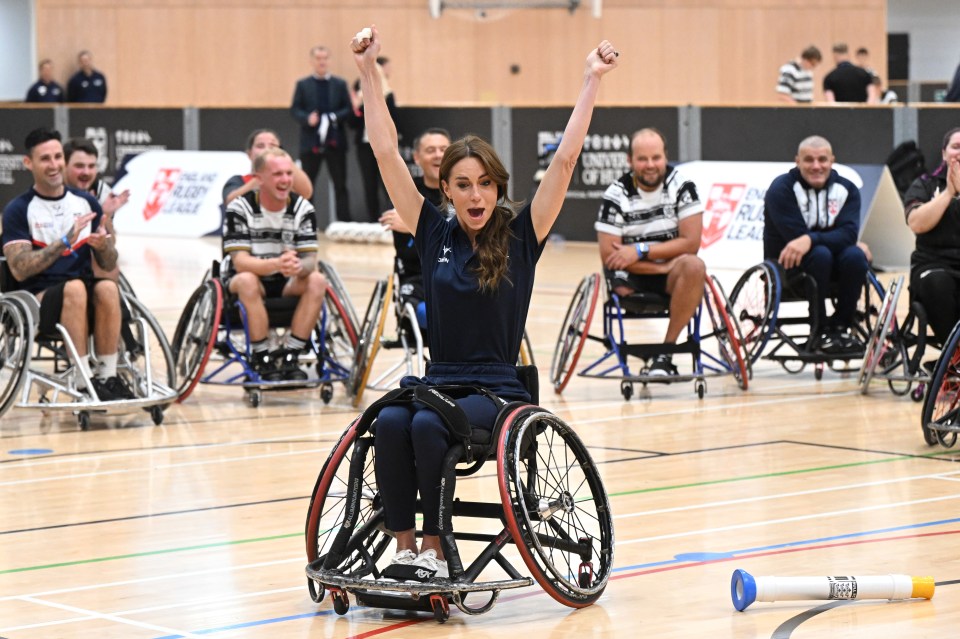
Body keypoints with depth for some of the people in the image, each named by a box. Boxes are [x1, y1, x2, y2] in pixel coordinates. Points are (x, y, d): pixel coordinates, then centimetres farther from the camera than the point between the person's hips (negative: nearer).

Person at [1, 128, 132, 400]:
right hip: (40, 300, -3)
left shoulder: (87, 203, 11)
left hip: (86, 304, 3)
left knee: (108, 288, -31)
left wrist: (103, 246, -13)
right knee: (74, 288, -35)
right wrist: (65, 241, -20)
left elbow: (109, 265, 11)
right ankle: (85, 382, -32)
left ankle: (108, 376, -23)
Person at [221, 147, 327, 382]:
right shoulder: (240, 208, -15)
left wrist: (299, 267, -39)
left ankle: (289, 356, -20)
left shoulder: (302, 208, -5)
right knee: (247, 281, -37)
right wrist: (277, 264, -44)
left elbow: (310, 260, -12)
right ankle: (263, 360, -27)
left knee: (317, 281, -25)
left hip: (286, 284, 3)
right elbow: (240, 261, -25)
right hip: (242, 282, -3)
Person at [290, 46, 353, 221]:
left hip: (335, 141, 1)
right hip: (311, 141, 0)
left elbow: (348, 108, 4)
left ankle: (344, 221, 7)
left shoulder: (340, 84, 8)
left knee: (340, 184, 3)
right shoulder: (303, 84, 6)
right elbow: (295, 109, 2)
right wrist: (307, 118, -17)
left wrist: (335, 117, -14)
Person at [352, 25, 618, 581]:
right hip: (437, 381, 3)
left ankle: (434, 551, -23)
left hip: (499, 393, -3)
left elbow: (565, 160, -5)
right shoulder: (435, 234, 8)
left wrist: (593, 80, -8)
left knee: (429, 426, -32)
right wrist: (369, 71, 3)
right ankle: (405, 547, -25)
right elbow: (386, 152, 6)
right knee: (390, 422, -29)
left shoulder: (520, 238, 1)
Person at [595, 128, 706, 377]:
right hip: (632, 274, -1)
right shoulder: (616, 196, -9)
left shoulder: (682, 186, -7)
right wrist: (663, 267, -20)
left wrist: (641, 251, -19)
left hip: (671, 272, 1)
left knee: (694, 266, -32)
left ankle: (665, 354, -24)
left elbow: (690, 243, -11)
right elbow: (608, 255, -14)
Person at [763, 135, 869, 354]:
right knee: (820, 253, -35)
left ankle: (842, 326, -12)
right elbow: (796, 236, -22)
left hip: (832, 269, 3)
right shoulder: (782, 189, -12)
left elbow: (848, 234, -20)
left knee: (855, 255, -29)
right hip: (787, 264, -3)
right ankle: (821, 331, -22)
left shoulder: (846, 189, -3)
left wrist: (810, 240, -36)